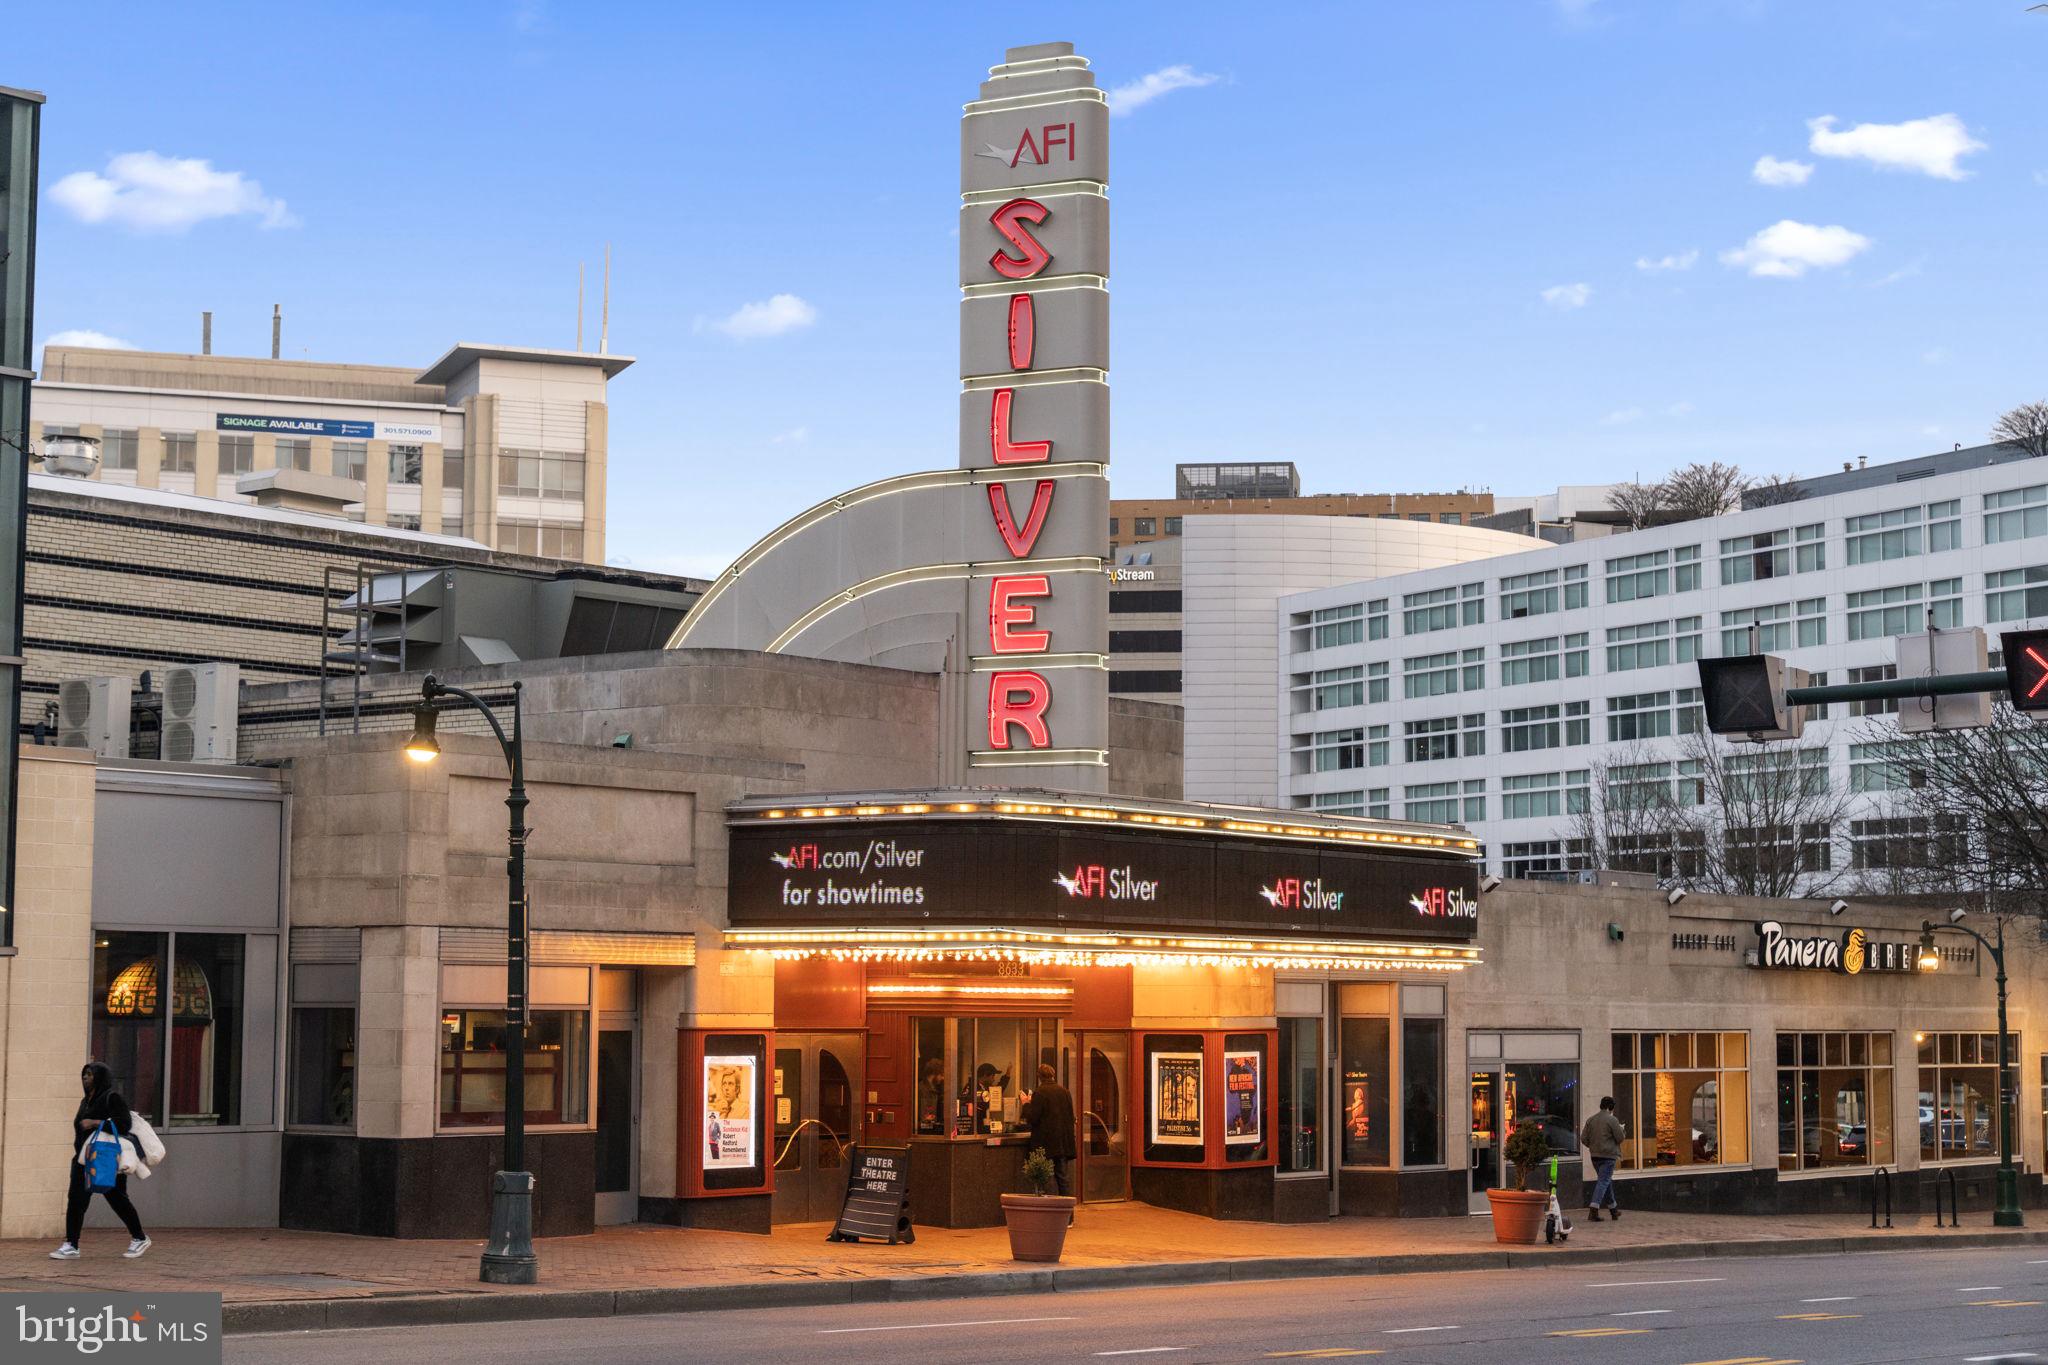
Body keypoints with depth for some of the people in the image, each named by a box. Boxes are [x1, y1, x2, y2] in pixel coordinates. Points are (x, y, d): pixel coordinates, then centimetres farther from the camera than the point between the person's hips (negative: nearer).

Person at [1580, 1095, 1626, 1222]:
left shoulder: (1591, 1120, 7)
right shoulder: (1612, 1120, -11)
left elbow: (1583, 1139, 6)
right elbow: (1620, 1137, -9)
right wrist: (1623, 1131, 13)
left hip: (1595, 1155, 6)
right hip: (1608, 1155, -6)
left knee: (1606, 1181, 18)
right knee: (1604, 1181, -6)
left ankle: (1613, 1209, 27)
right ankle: (1594, 1207, -20)